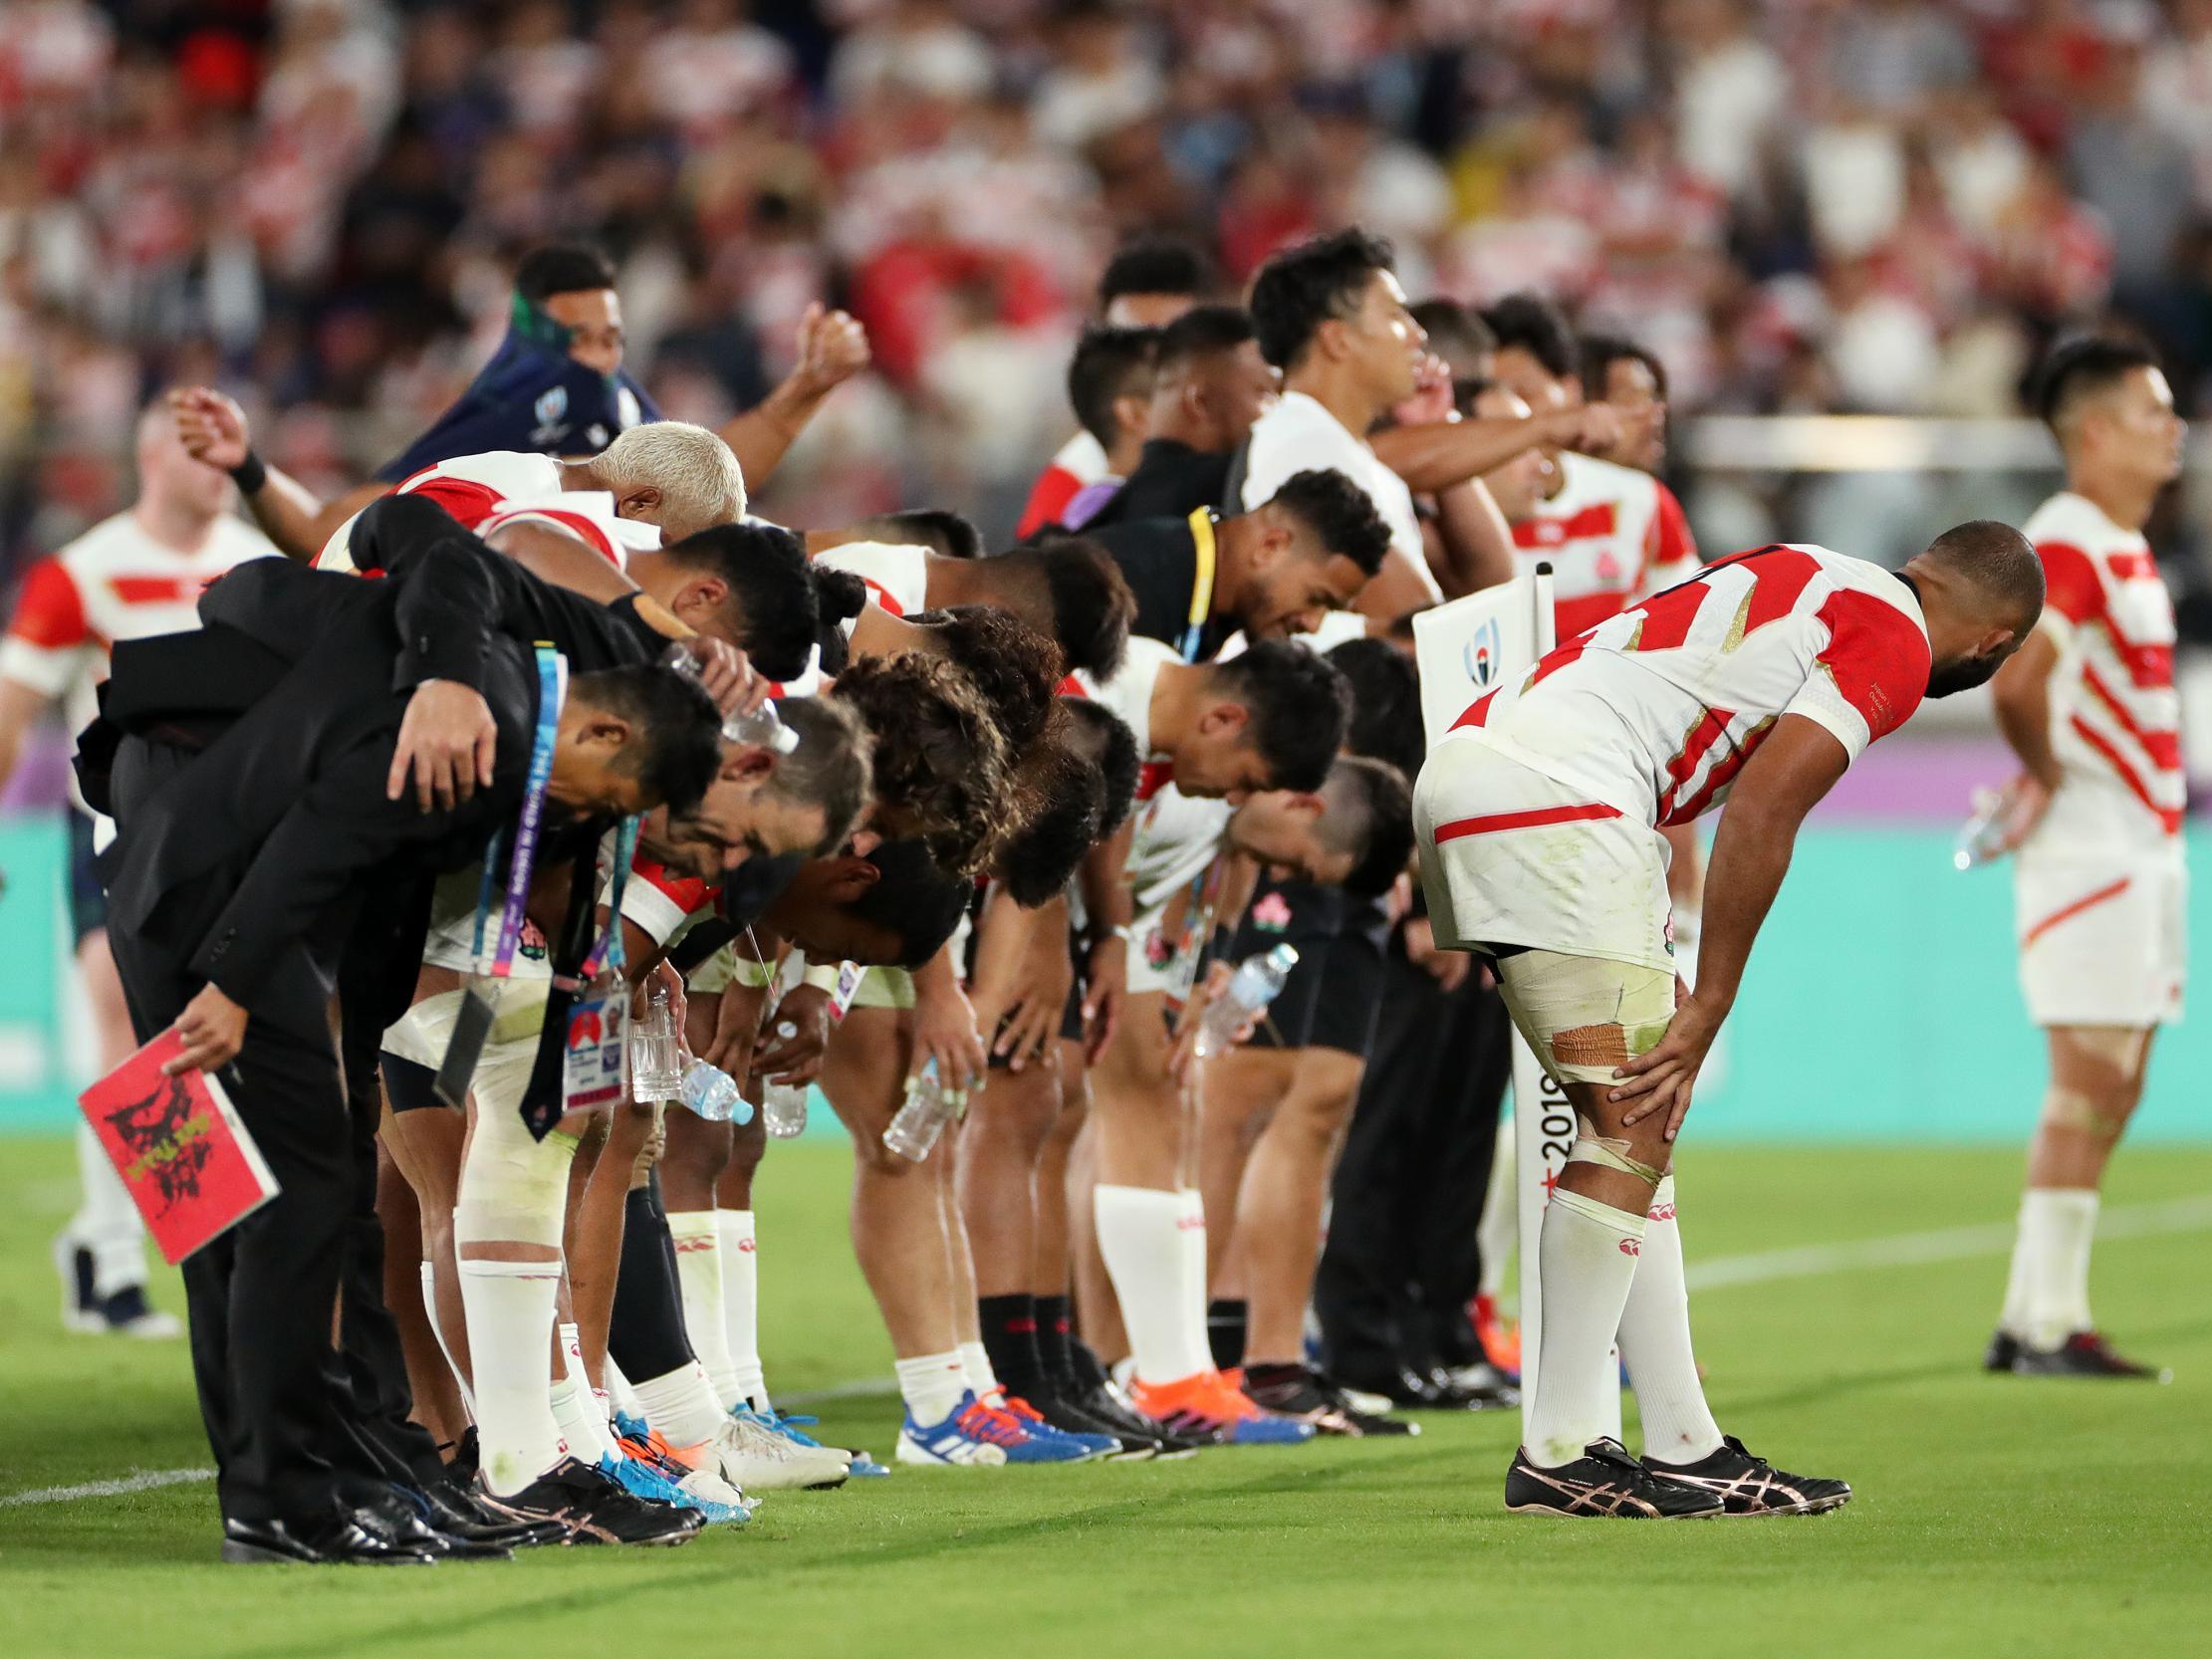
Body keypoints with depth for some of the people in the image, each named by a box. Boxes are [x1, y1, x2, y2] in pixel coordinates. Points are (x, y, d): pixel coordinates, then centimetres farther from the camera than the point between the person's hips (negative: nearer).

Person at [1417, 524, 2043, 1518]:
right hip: (1551, 800, -10)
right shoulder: (1895, 645, -1)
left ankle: (1685, 1447, 11)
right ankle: (1555, 1456, -7)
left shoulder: (1798, 581, 26)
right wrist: (1704, 1017, -6)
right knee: (1631, 1127, -7)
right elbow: (1758, 818, -10)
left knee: (1632, 1124, 11)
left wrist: (1655, 982, 20)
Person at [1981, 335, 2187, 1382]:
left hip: (2141, 844, 10)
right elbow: (2015, 680, -29)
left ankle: (2034, 1317, 13)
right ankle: (2048, 1325, -8)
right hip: (2089, 842, -10)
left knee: (2115, 1087, 10)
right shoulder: (2065, 545, -16)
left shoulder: (2127, 549, 17)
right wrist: (2049, 776, -15)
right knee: (2090, 1078, -10)